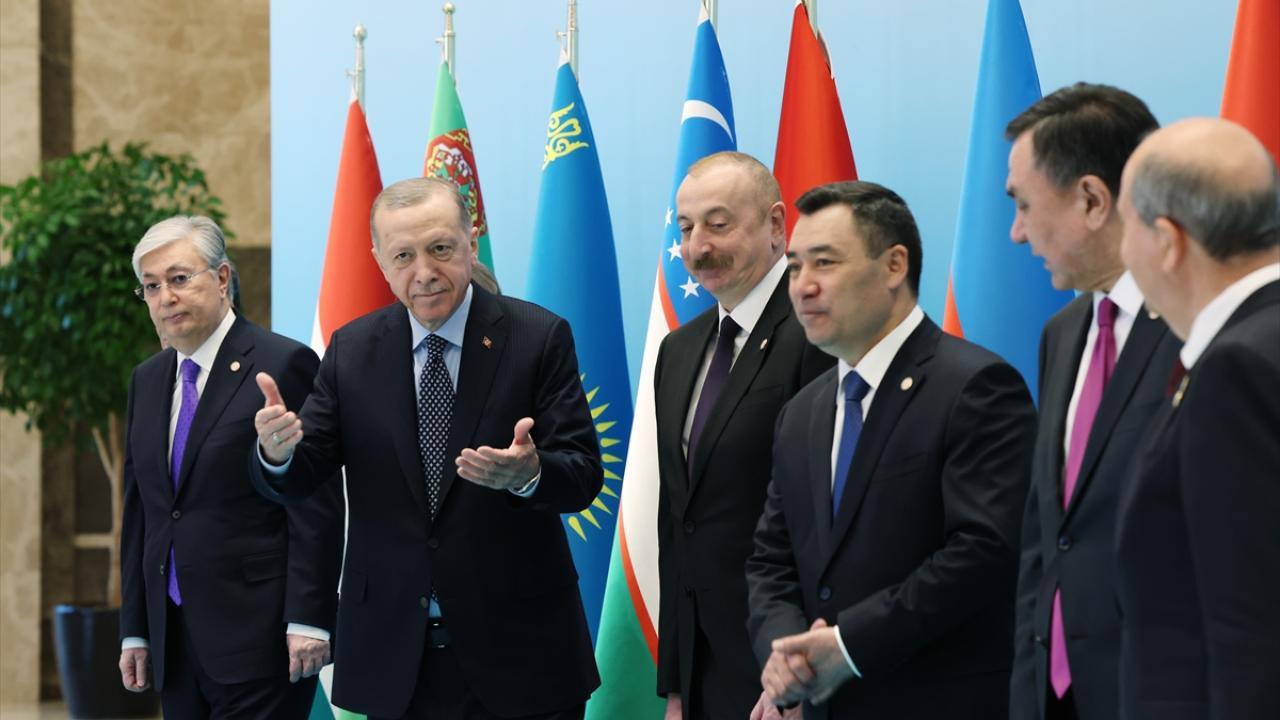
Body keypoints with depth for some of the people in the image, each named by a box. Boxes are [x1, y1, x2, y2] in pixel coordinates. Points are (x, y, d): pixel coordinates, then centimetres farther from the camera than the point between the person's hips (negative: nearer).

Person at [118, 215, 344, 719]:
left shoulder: (284, 365, -7)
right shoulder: (147, 380, 14)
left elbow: (317, 508, -10)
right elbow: (139, 513, 17)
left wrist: (308, 620, -15)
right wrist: (135, 630, 13)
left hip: (258, 636, -6)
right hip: (174, 642, 6)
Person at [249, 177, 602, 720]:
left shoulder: (539, 338, -6)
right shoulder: (352, 349, 4)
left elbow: (583, 477, -10)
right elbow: (298, 480, 0)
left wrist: (528, 474, -33)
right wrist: (277, 451, -24)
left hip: (516, 648, -2)